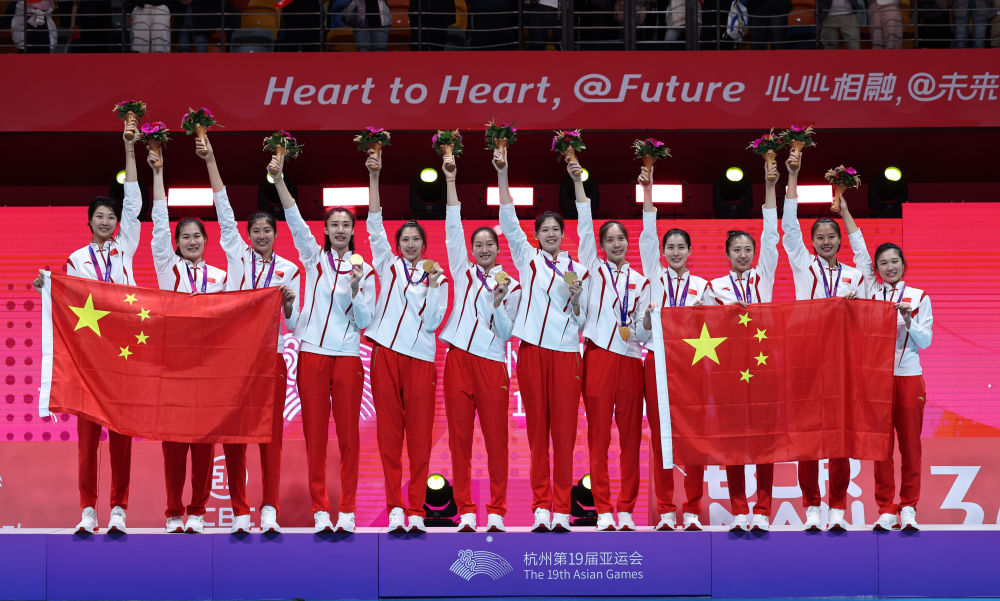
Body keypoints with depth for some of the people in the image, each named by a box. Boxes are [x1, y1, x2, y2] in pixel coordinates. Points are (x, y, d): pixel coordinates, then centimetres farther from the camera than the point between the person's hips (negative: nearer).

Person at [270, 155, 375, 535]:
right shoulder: (314, 257, 9)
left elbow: (364, 321, 3)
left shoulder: (364, 270, 8)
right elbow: (294, 220, -4)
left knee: (348, 434, 0)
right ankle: (320, 510, 4)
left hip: (348, 357, 0)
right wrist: (278, 180, -15)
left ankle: (347, 510, 4)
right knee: (314, 433, 0)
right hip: (312, 354, 0)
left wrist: (355, 287, -12)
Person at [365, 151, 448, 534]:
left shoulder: (438, 278, 11)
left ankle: (416, 510, 0)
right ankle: (395, 508, 0)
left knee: (419, 436, -3)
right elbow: (374, 225, 4)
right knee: (389, 433, -1)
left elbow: (432, 321, 1)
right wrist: (373, 177, -2)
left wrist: (430, 286, -9)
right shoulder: (389, 266, 13)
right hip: (386, 354, 0)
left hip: (420, 359, 0)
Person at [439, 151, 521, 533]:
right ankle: (465, 512, 3)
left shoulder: (511, 286, 9)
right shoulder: (463, 272, 13)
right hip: (459, 359, 1)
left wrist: (498, 303, -13)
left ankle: (497, 512, 2)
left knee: (496, 438, -2)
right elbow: (453, 229, 6)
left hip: (492, 364, -1)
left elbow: (506, 332, 4)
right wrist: (451, 182, 0)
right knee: (460, 437, -1)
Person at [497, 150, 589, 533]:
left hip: (566, 353, 0)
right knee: (537, 430, 0)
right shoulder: (527, 258, 12)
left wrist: (576, 297, -6)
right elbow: (508, 220, 3)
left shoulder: (579, 271, 13)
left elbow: (581, 321, 14)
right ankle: (541, 507, 2)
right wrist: (502, 175, -4)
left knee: (564, 432, -4)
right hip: (532, 350, 0)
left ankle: (561, 509, -2)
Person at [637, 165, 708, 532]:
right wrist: (648, 191, -4)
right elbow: (647, 235, 2)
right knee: (660, 436, -3)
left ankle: (692, 511, 0)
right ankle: (665, 512, 0)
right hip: (658, 360, 0)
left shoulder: (702, 286, 13)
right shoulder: (655, 277, 11)